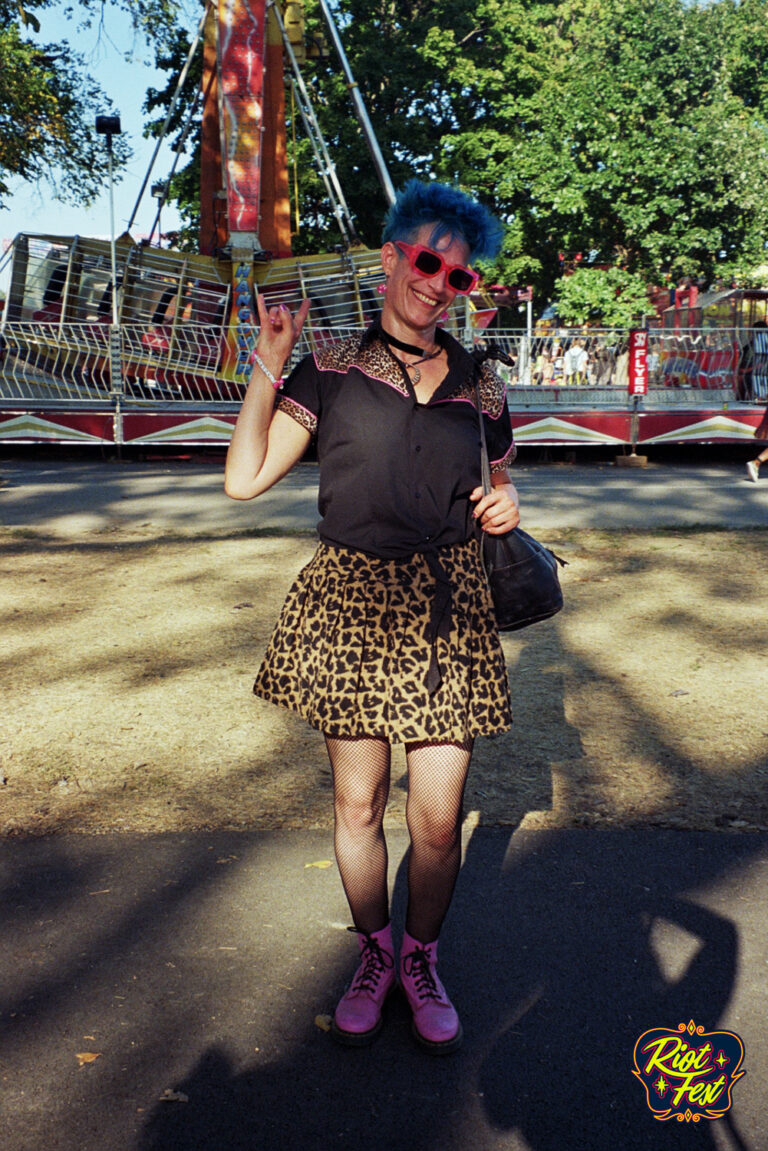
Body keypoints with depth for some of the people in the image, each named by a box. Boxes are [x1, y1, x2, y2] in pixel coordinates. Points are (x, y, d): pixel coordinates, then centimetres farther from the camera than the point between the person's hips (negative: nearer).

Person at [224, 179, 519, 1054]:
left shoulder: (478, 386, 9)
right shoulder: (330, 370, 1)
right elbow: (244, 479, -7)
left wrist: (504, 506, -1)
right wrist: (270, 360, -8)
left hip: (445, 607, 2)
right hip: (351, 601, -1)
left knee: (438, 818, 2)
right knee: (357, 803, 10)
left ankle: (421, 961, 30)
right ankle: (372, 956, 35)